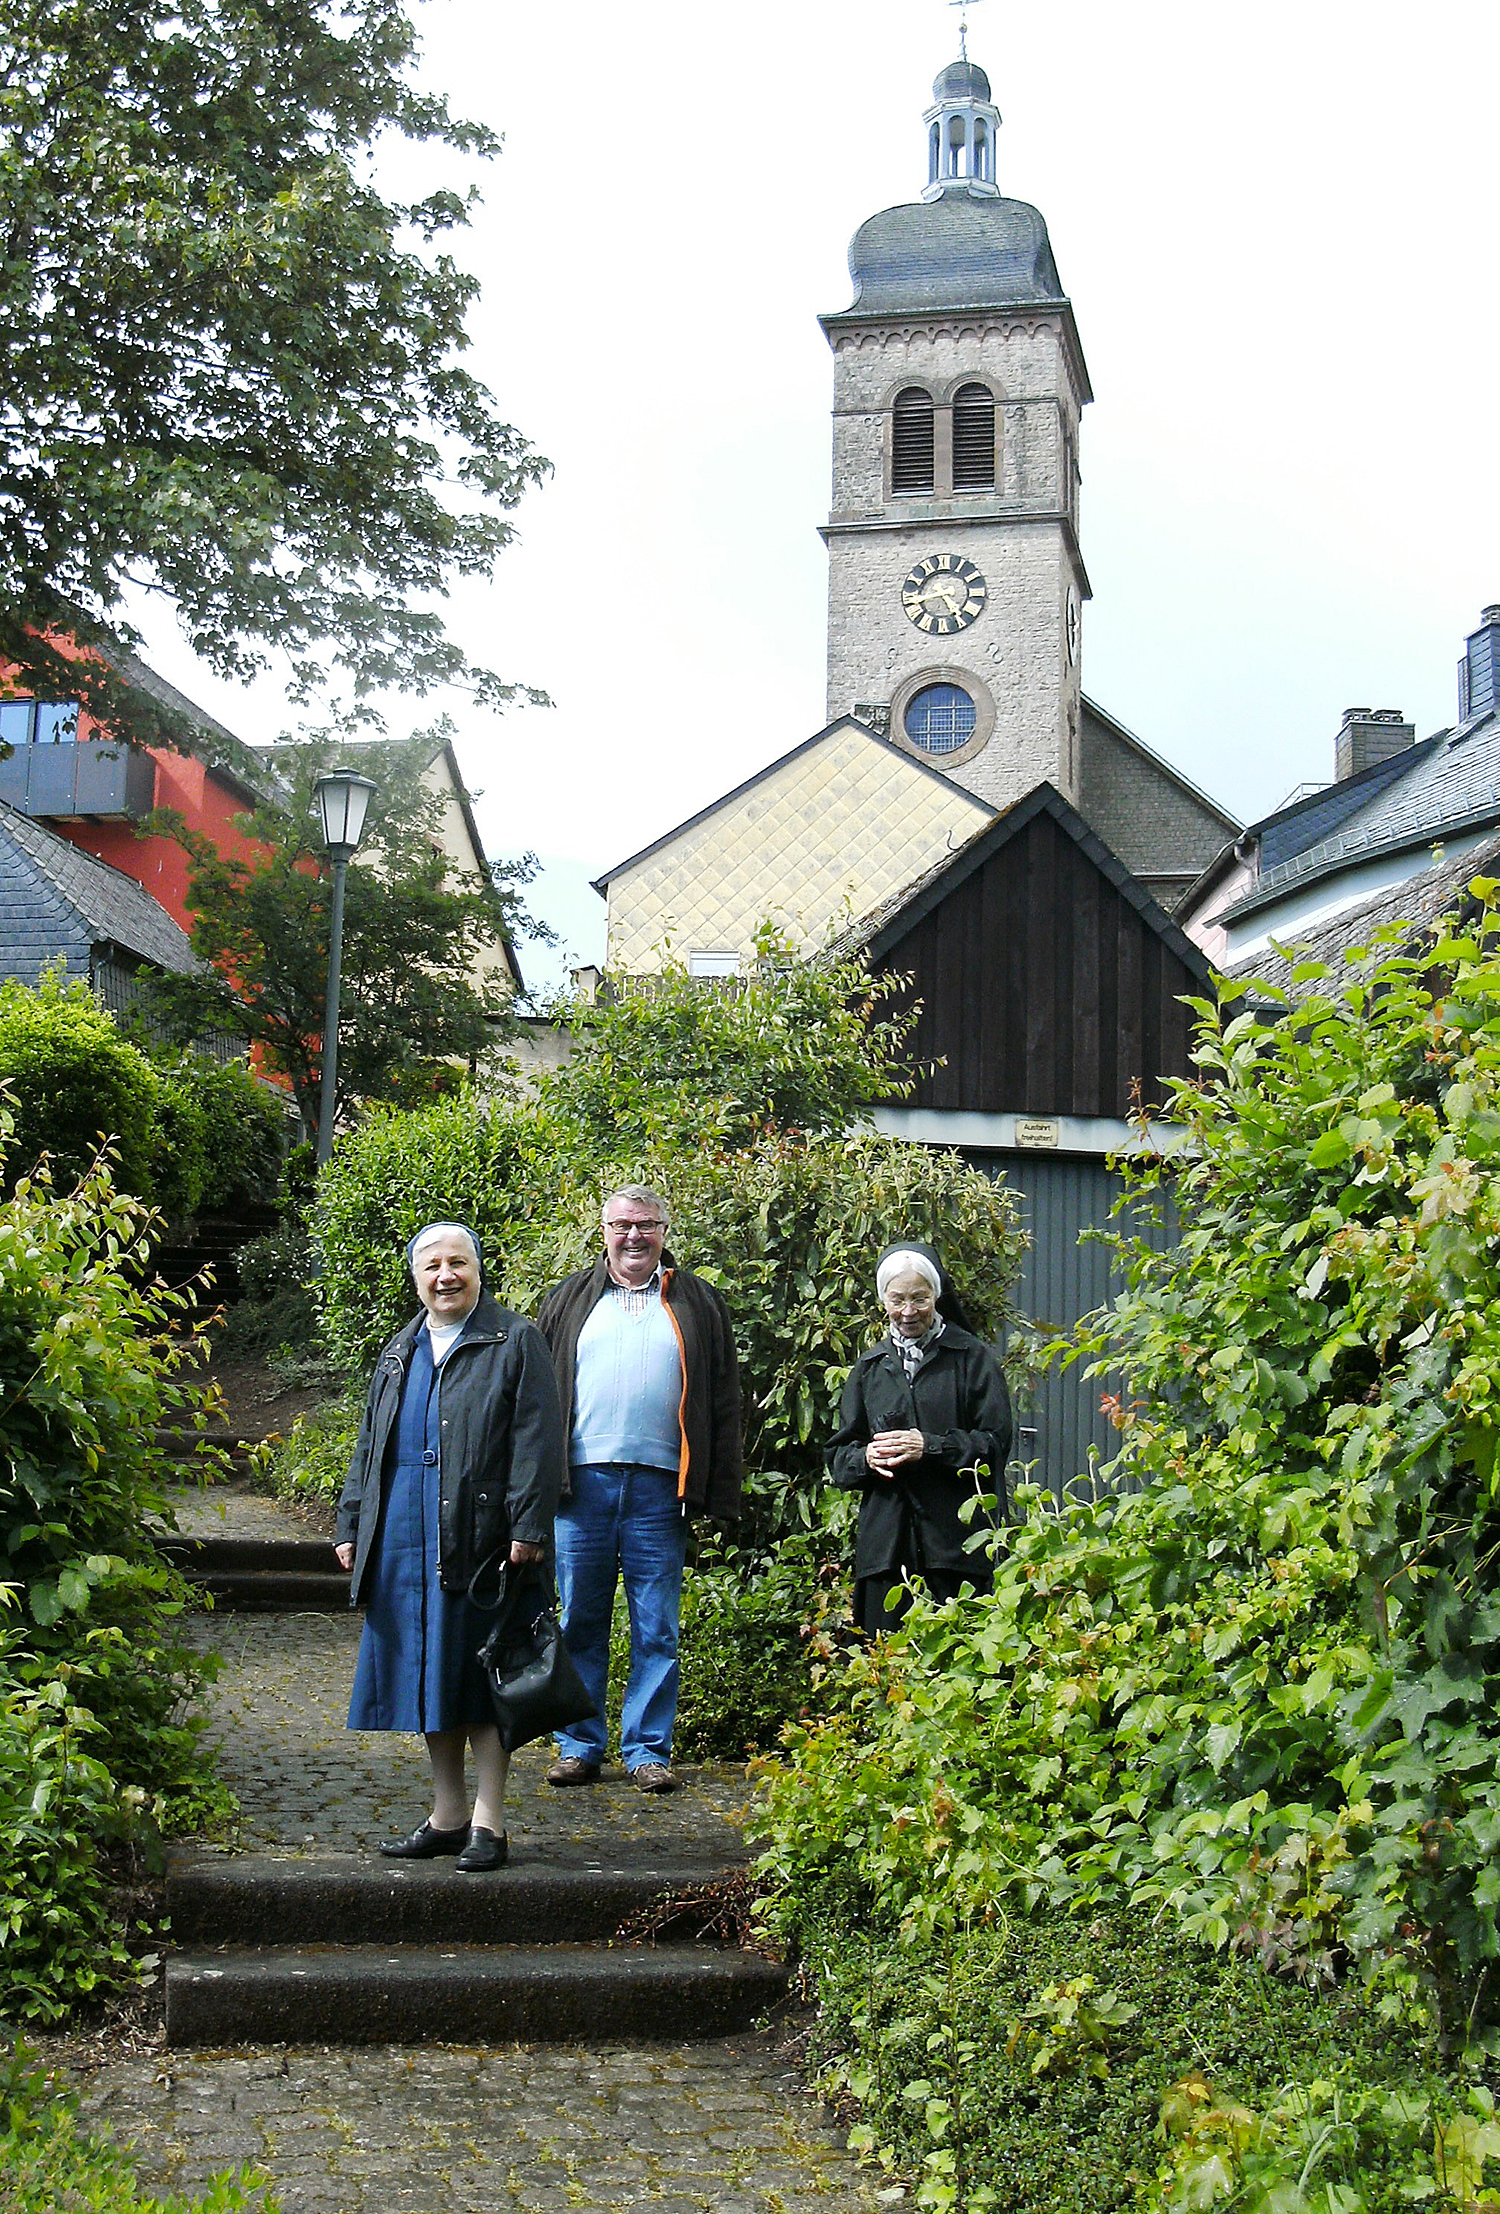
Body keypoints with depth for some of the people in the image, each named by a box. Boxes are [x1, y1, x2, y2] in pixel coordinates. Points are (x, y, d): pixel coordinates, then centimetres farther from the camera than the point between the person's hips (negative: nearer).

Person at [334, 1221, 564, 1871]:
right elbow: (369, 1445, 22)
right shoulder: (399, 1352, 18)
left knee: (482, 1676, -2)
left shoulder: (515, 1341, 0)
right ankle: (447, 1816, 20)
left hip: (480, 1538, -6)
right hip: (403, 1542, 6)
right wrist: (351, 1525, 15)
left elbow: (536, 1441, -7)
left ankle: (487, 1822, 5)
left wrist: (528, 1526, -15)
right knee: (426, 1675, 9)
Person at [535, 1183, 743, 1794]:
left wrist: (716, 1492, 0)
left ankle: (648, 1750, 11)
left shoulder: (697, 1303, 11)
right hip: (581, 1482, 1)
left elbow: (724, 1403, 8)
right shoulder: (568, 1300, 14)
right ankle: (579, 1745, 14)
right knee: (580, 1622, 5)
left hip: (659, 1486, -1)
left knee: (657, 1629, 3)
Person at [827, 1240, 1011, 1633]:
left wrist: (929, 1446, -15)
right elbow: (839, 1455, 16)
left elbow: (994, 1442, -2)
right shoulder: (869, 1367, 17)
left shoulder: (972, 1358, 5)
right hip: (885, 1540, 4)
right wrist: (866, 1457, -7)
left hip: (955, 1541, -3)